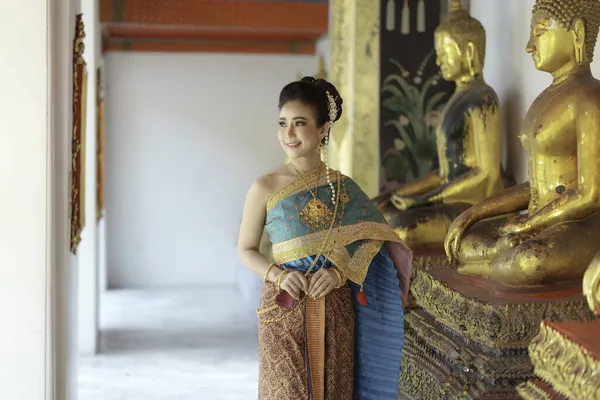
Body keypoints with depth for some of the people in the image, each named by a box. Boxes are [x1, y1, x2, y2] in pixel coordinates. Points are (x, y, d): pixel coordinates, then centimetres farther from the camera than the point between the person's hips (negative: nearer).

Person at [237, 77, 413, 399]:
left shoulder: (343, 187, 1)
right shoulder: (265, 188, -4)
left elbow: (373, 245, 2)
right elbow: (246, 250, 3)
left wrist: (339, 272, -15)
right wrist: (278, 275, -15)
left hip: (335, 312, 2)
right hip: (284, 311, -1)